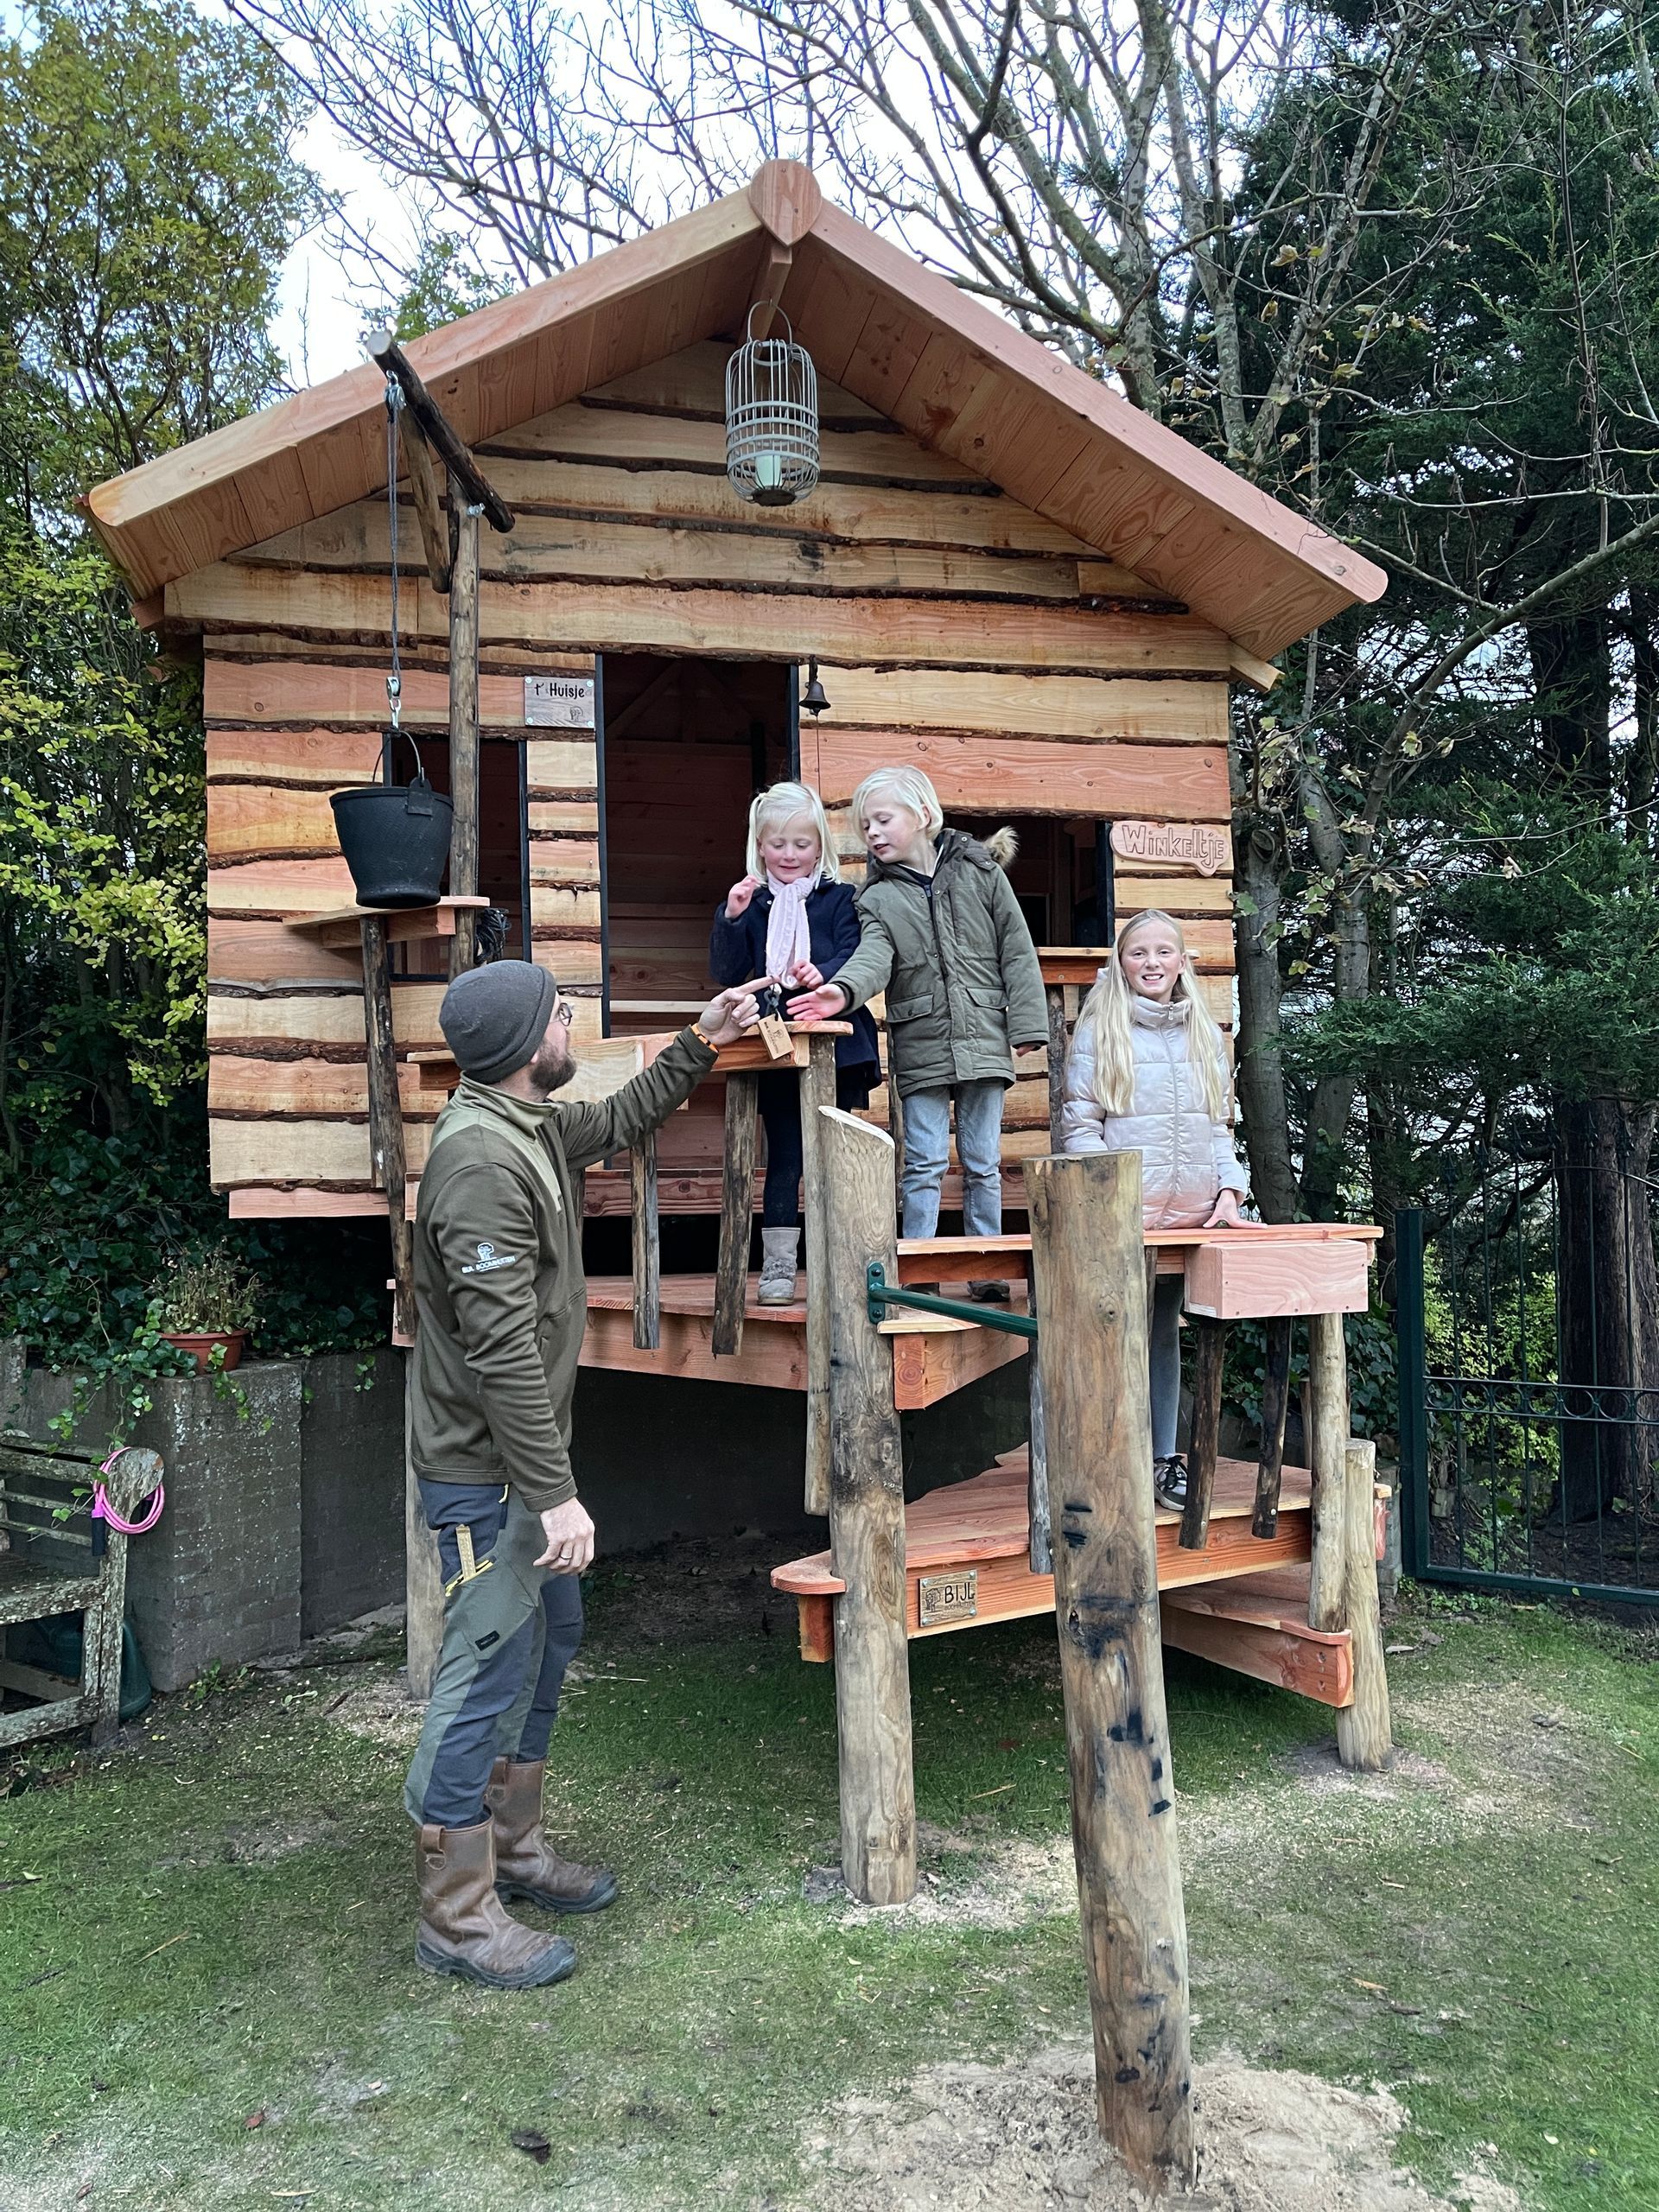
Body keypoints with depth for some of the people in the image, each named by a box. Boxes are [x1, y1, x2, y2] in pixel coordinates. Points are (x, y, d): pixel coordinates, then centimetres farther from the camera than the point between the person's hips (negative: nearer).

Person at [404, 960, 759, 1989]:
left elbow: (616, 1124, 31)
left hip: (524, 1454, 11)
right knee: (487, 1670, -1)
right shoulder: (481, 1157, -25)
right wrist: (555, 1494, -26)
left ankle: (515, 1845, 36)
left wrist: (699, 1046, 28)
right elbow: (503, 1347, -28)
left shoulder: (534, 1124, 6)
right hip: (485, 1470, -11)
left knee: (552, 1636, 20)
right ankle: (458, 1914, 14)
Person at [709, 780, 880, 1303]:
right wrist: (731, 917, -13)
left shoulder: (840, 899, 5)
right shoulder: (751, 904, 9)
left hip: (835, 1048, -1)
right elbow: (727, 974, 1)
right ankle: (777, 1267, 7)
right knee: (783, 1159, 2)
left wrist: (823, 975, -31)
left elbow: (853, 957, -9)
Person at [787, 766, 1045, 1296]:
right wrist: (843, 991, -37)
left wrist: (1026, 1024, -1)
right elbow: (873, 957, -15)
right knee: (925, 1163, 1)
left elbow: (1017, 950, 4)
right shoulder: (878, 898, 3)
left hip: (983, 1040, 0)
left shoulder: (980, 869, 3)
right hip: (920, 1046, 0)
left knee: (983, 1162, 8)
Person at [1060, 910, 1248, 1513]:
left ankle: (1163, 1457, 20)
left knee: (1165, 1333, 13)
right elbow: (1080, 1124, -4)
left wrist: (1228, 1189, 2)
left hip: (1191, 1214, 5)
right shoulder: (1100, 1032, 1)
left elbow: (1219, 1123, 17)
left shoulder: (1204, 1034, 15)